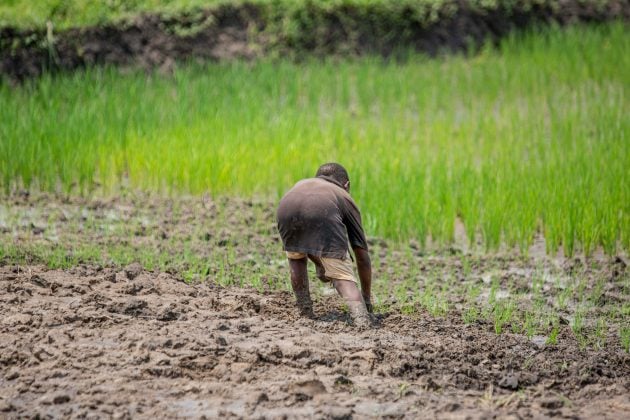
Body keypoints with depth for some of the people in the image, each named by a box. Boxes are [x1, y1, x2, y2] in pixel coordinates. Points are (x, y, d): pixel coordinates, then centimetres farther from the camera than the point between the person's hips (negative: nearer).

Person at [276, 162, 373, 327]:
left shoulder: (302, 184, 48)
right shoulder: (345, 198, 38)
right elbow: (362, 255, 39)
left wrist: (319, 265, 64)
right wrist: (367, 298, 49)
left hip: (286, 210, 3)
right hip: (323, 214, -3)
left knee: (296, 256, 32)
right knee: (343, 277, 0)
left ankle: (305, 311, 29)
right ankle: (361, 320, -23)